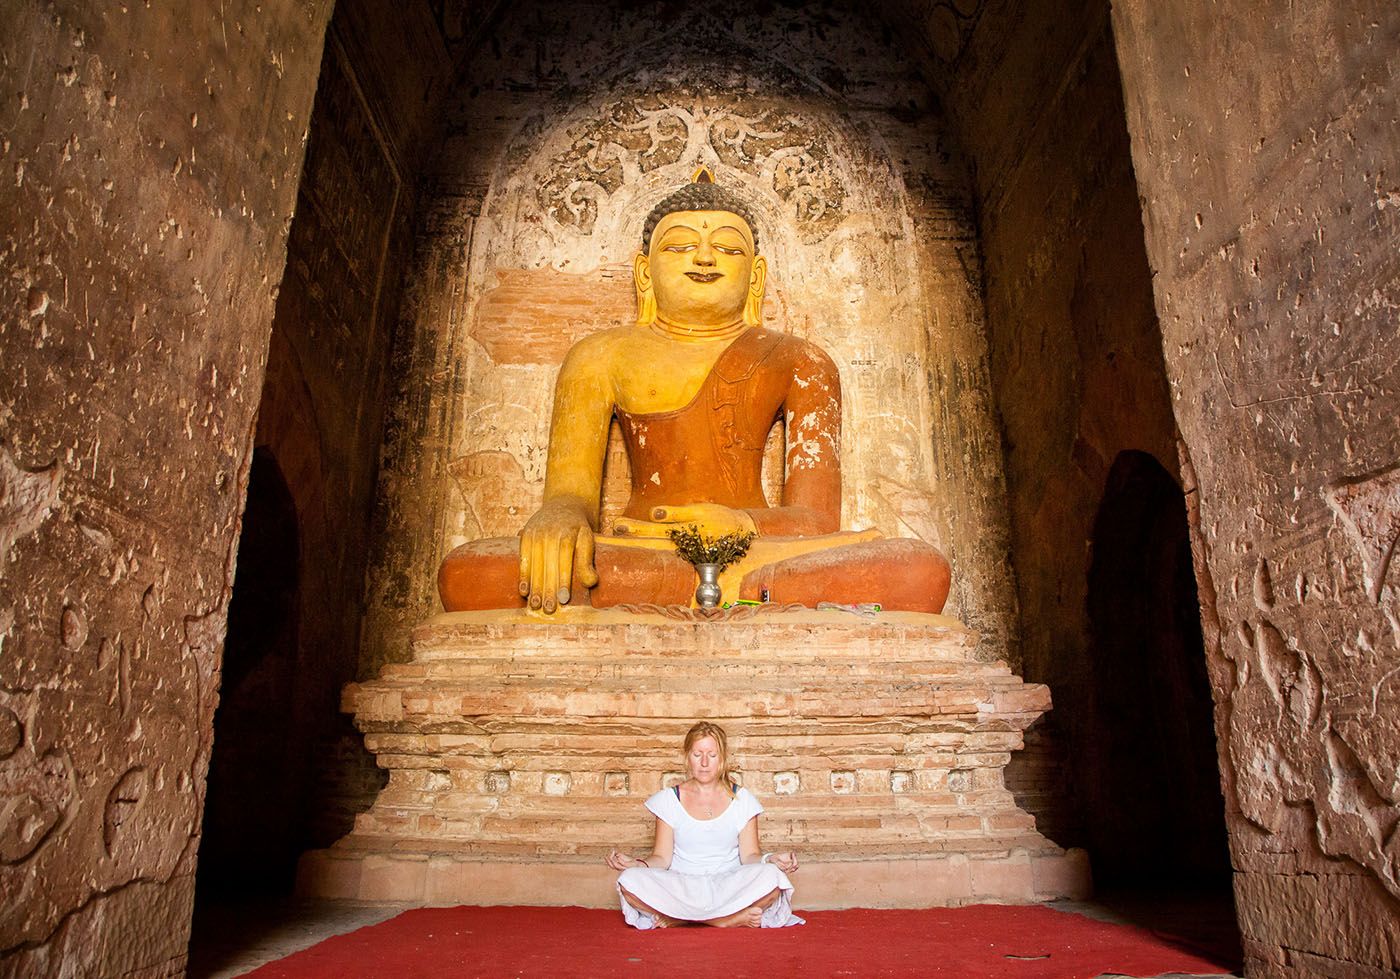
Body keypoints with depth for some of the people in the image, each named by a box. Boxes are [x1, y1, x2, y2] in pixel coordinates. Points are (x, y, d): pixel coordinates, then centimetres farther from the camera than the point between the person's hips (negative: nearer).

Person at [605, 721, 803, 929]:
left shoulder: (741, 799, 7)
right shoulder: (669, 800, 6)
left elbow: (749, 855, 3)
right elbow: (662, 857, 3)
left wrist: (769, 860, -19)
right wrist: (637, 863, -18)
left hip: (727, 887, 0)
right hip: (680, 888, 0)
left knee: (771, 876, -31)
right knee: (629, 880, -30)